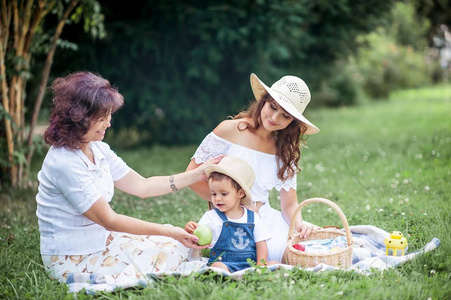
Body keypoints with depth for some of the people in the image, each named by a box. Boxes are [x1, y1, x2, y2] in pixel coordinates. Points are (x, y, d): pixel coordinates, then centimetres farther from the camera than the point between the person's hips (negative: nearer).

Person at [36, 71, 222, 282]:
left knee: (177, 245, -2)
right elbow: (108, 220, -22)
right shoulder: (64, 163, -24)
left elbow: (141, 186, 7)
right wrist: (169, 231, -22)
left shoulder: (98, 149, 4)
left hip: (98, 239, 8)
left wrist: (198, 174, 1)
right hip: (71, 261, -8)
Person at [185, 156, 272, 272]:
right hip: (224, 264, -2)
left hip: (250, 265, 3)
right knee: (217, 267, -35)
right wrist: (190, 231, -25)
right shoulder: (211, 217, 5)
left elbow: (261, 245, 10)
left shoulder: (253, 218, 8)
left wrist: (260, 266, -6)